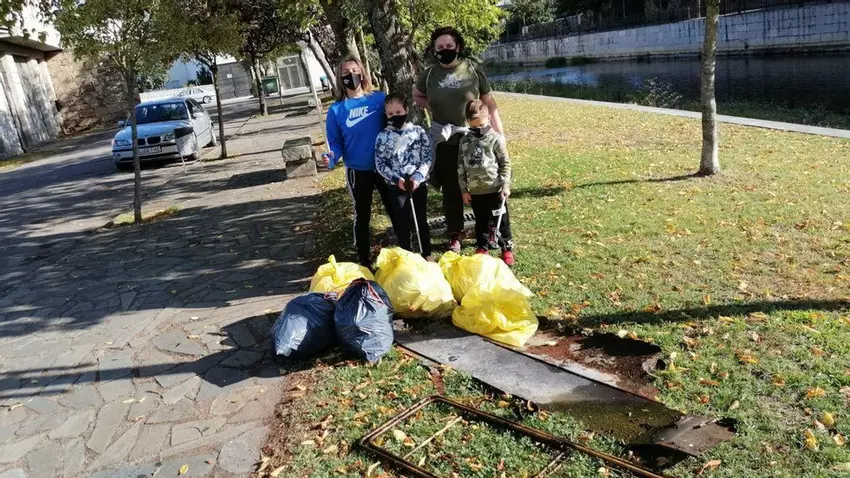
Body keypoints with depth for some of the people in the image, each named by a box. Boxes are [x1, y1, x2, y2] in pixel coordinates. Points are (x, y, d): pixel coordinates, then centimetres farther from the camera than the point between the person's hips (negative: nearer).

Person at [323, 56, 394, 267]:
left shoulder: (380, 98, -5)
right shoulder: (336, 110, -5)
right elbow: (336, 143, -1)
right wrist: (332, 158, -22)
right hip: (358, 171, 0)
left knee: (395, 210, 14)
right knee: (362, 216, 14)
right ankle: (364, 260, 27)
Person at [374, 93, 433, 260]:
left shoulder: (419, 132, -2)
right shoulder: (383, 137, -3)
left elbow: (427, 158, -3)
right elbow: (380, 164, -4)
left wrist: (417, 177, -16)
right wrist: (397, 179, -16)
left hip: (418, 183, 0)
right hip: (396, 186, 0)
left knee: (421, 220, 12)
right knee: (402, 223, 10)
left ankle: (427, 253, 27)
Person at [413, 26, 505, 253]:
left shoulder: (473, 71, -3)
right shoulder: (429, 74, 2)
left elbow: (490, 104, 0)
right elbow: (416, 96, 20)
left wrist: (499, 134, -5)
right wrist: (433, 107, 1)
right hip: (444, 141, 2)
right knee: (451, 189, 10)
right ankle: (455, 234, 24)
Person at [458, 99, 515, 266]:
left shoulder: (496, 139, -7)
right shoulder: (464, 141, 2)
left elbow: (506, 164, -4)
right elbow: (461, 167, 5)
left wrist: (505, 185, -9)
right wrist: (464, 189, 4)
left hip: (495, 189, -3)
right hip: (475, 191, 3)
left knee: (501, 220, 7)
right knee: (480, 221, 16)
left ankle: (507, 248, 19)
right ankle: (482, 248, 30)